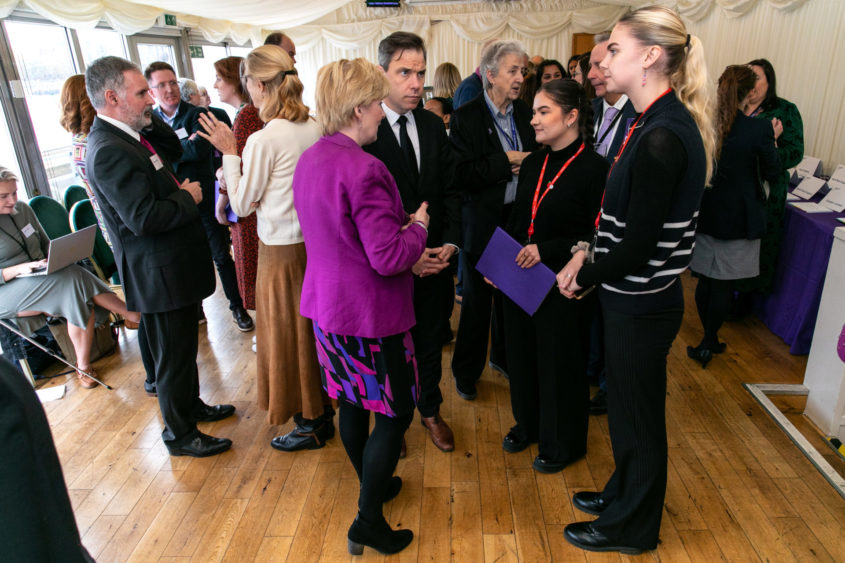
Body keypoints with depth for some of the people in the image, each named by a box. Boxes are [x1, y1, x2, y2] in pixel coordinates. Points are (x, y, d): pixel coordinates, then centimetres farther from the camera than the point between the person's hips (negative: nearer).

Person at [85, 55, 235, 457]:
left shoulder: (124, 137, 7)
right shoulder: (109, 152, -24)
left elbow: (175, 146, 22)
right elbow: (144, 218, -29)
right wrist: (189, 198, -15)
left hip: (174, 266, 10)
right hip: (159, 275, -10)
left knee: (184, 346, 25)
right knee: (173, 357, 6)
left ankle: (191, 405, 45)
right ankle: (180, 434, 25)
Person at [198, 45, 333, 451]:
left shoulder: (263, 140, -20)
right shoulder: (315, 128, -1)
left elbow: (242, 205, -10)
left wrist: (229, 153, -1)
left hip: (282, 250, -7)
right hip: (316, 242, 7)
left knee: (289, 335, 10)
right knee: (313, 327, 21)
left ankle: (309, 425, 27)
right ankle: (323, 409, 39)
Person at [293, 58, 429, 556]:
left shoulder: (310, 160, 5)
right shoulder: (363, 168, -24)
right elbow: (388, 258, -25)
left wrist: (407, 245, 13)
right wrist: (418, 227, -6)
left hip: (327, 305, 9)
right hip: (369, 314, -9)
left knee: (353, 402, 21)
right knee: (395, 413, 7)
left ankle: (374, 484, 43)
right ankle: (368, 523, 18)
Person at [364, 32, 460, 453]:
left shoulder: (432, 126, 3)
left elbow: (450, 190, 5)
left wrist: (449, 243, -9)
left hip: (434, 259, 5)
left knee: (431, 339, 20)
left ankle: (430, 409, 43)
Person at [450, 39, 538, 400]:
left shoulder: (526, 114, 6)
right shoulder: (466, 117, -10)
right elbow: (462, 175, -20)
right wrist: (508, 160, -19)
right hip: (482, 223, -5)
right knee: (477, 300, 8)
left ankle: (505, 358, 38)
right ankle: (466, 371, 27)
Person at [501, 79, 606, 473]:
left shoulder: (593, 168, -14)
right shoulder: (532, 164, 7)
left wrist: (547, 250, -23)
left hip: (562, 286, -6)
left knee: (560, 362, 10)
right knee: (522, 353, 18)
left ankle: (562, 443, 33)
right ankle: (529, 423, 43)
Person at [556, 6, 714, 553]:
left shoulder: (661, 137, -24)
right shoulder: (658, 123, 6)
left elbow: (638, 244, -24)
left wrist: (583, 277, -10)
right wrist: (588, 253, 3)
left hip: (642, 306, -9)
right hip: (635, 298, 9)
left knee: (637, 416, 11)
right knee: (627, 406, 24)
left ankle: (632, 528, 36)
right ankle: (625, 495, 48)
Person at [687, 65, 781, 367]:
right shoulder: (759, 129, -16)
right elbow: (772, 174, -3)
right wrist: (773, 139, 11)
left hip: (704, 214, 3)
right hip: (739, 219, -3)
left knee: (705, 280, 14)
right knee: (724, 285, 7)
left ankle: (710, 339, 27)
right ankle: (707, 343, 14)